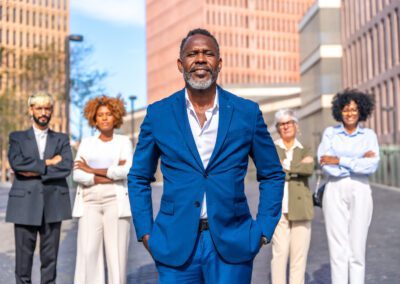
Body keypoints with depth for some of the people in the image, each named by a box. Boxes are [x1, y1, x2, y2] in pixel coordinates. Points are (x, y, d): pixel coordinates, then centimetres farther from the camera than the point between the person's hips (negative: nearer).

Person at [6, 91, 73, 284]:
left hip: (53, 204, 1)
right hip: (25, 205, -1)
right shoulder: (17, 137, 12)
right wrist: (48, 163, -8)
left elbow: (66, 167, -5)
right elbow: (16, 163, -8)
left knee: (50, 257, 4)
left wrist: (35, 171, -8)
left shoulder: (61, 139, 13)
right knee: (23, 257, 1)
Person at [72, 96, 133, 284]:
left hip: (116, 202, -2)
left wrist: (91, 170, -4)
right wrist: (110, 174, -10)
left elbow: (125, 170, -9)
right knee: (88, 252, -5)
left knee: (116, 252, -4)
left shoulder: (123, 141, 9)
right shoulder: (86, 143, 15)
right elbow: (77, 174, 1)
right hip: (90, 203, 2)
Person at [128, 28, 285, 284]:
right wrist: (145, 232, 2)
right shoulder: (158, 114, 3)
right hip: (175, 246, 0)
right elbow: (138, 178, 10)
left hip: (232, 245, 0)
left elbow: (273, 175, 9)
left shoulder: (248, 113, 2)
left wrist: (263, 231, 2)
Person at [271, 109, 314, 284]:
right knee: (280, 252, -7)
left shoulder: (305, 150, 13)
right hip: (278, 208, -2)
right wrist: (299, 166, -8)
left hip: (300, 209, 2)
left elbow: (309, 169, -7)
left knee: (300, 254, 1)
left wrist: (286, 167, -9)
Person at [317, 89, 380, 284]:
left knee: (357, 248, 2)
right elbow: (325, 166, -10)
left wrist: (339, 160, -14)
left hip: (360, 194, 1)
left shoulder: (369, 135, 5)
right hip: (334, 193, 0)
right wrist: (359, 162, -13)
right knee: (338, 248, 0)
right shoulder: (330, 133, 3)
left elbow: (372, 166, -11)